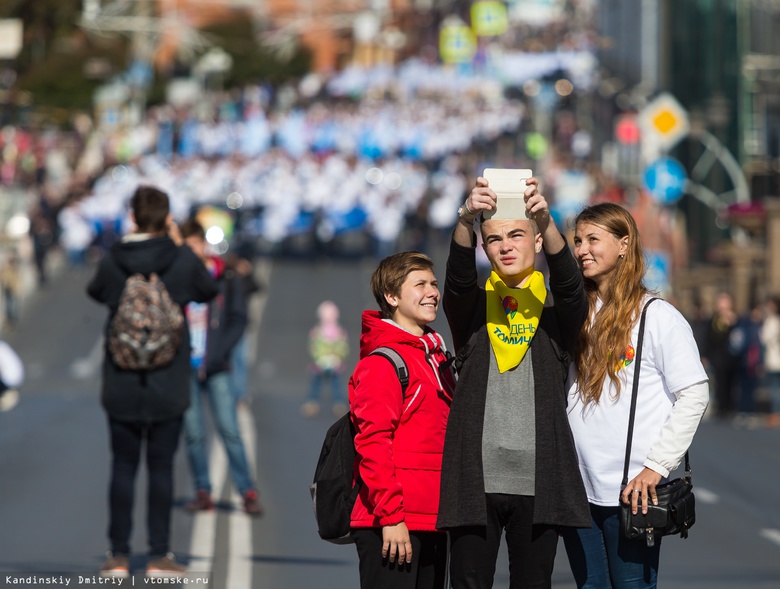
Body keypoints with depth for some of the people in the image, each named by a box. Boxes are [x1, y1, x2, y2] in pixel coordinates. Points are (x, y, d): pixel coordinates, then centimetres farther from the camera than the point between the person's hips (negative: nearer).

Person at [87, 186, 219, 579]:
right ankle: (159, 555, 6)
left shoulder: (113, 260, -7)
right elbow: (208, 291, 12)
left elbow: (95, 291, 15)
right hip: (169, 385, -1)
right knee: (161, 467, 6)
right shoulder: (182, 260, -8)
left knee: (122, 466, 7)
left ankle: (119, 554, 8)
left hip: (122, 384, 1)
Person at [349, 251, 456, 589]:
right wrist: (390, 516, -20)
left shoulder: (437, 359, 18)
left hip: (432, 521, 9)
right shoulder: (382, 363, -9)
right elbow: (372, 444, -16)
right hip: (392, 525, -9)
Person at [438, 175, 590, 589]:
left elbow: (568, 281, -14)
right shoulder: (474, 307, 9)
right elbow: (458, 275, -13)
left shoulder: (555, 309, 8)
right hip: (474, 477, 0)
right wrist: (466, 219, -34)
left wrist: (545, 221, -33)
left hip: (537, 478, 0)